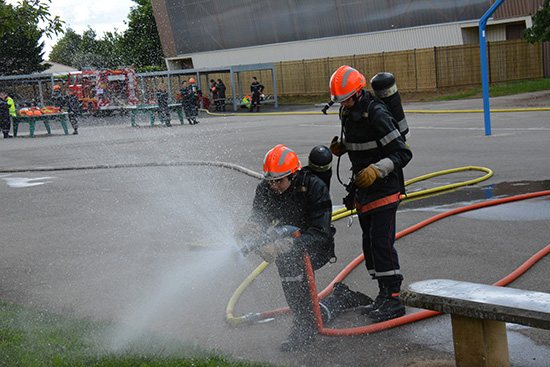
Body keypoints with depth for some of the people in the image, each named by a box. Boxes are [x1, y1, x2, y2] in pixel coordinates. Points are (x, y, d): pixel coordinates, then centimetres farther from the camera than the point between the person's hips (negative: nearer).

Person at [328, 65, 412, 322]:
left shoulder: (377, 115, -20)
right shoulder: (347, 113, 7)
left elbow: (403, 153, -19)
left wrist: (377, 170, -31)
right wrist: (342, 146, 3)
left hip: (384, 188, -9)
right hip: (362, 188, 9)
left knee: (381, 241, -12)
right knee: (369, 243, 11)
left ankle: (394, 300, -4)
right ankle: (384, 294, 22)